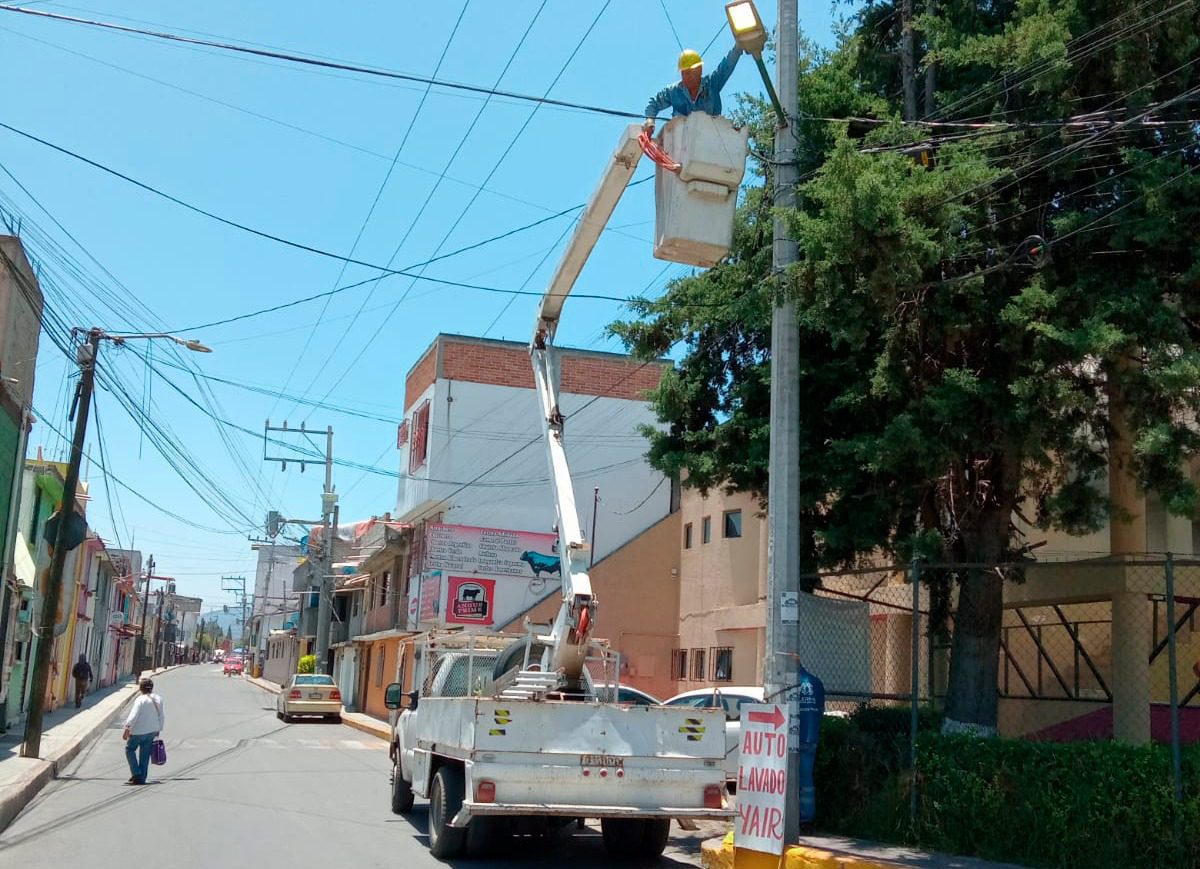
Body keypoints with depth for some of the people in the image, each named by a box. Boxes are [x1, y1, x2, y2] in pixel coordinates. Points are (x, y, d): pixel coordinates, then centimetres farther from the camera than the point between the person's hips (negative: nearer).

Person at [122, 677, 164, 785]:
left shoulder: (140, 700, -15)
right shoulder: (158, 699, 5)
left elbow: (133, 716, -21)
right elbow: (161, 717, 12)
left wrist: (127, 729, -16)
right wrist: (158, 730, 23)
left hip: (139, 731, -6)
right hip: (152, 731, 6)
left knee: (130, 749, 14)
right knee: (145, 754, 12)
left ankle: (136, 773, 4)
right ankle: (142, 778, 14)